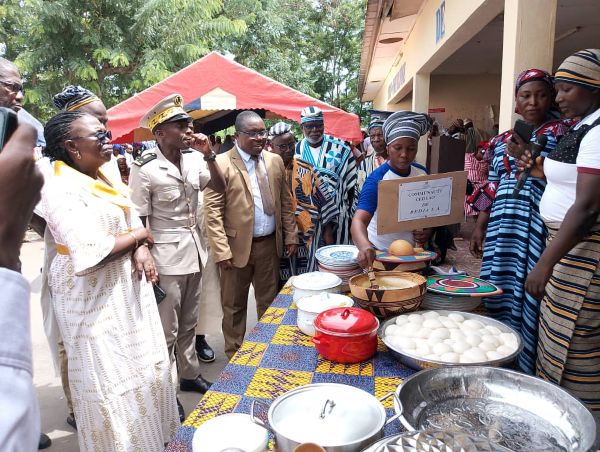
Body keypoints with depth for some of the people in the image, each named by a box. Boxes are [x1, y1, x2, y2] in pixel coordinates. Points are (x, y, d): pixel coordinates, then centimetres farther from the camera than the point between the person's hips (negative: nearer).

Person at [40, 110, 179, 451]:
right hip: (93, 296, -8)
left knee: (147, 366, 17)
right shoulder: (60, 189, -19)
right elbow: (91, 252, -28)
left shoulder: (107, 179, 7)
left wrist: (142, 251, -10)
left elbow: (134, 222, 12)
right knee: (111, 379, 5)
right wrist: (137, 236, -13)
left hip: (129, 287, 8)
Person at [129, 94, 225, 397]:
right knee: (166, 330, 7)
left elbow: (219, 187, 0)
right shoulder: (144, 169, -15)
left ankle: (189, 374, 38)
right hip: (166, 257, -6)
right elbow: (139, 222, -12)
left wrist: (208, 155, -12)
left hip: (193, 251, 6)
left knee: (188, 324, 21)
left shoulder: (193, 158, -1)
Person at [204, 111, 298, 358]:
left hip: (270, 244, 5)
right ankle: (234, 354, 29)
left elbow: (285, 201, 11)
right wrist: (222, 251, -17)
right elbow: (212, 211, -13)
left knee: (269, 301, 17)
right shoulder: (221, 164, -10)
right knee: (234, 306, 11)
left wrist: (291, 235, 7)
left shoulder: (275, 161, 6)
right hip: (238, 246, -4)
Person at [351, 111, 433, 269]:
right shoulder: (377, 180, -21)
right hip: (379, 252, -5)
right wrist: (365, 247, -54)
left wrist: (429, 230, -10)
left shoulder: (422, 173, -3)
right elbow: (359, 220, -34)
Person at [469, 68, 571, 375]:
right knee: (498, 295, 9)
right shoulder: (502, 140, 17)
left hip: (538, 231, -5)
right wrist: (479, 227, 12)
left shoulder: (559, 134, 2)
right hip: (502, 231, 5)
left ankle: (528, 370, 10)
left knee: (528, 295, -5)